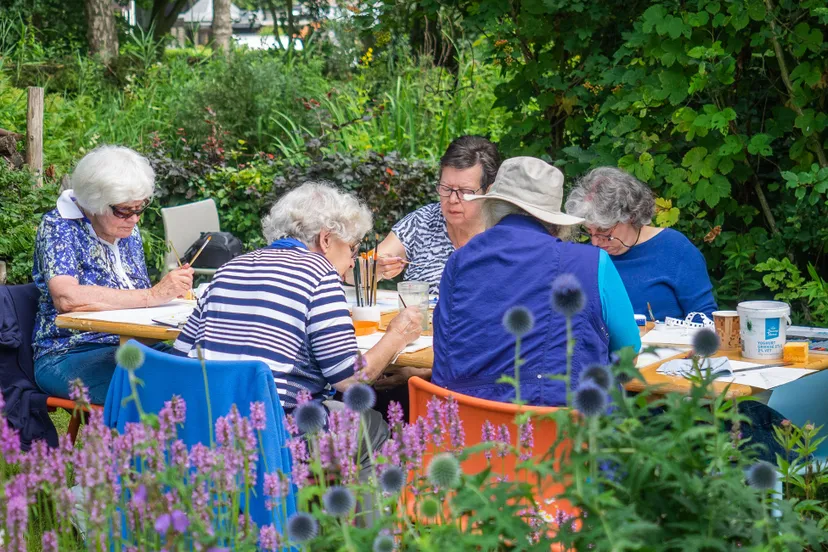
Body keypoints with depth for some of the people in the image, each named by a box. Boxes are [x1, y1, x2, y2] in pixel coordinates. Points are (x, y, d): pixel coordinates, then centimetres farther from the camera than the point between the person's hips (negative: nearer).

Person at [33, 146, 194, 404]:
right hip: (68, 355, -7)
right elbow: (66, 298, -26)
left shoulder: (128, 232, 13)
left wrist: (171, 291, -5)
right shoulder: (58, 227, -9)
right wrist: (153, 295, -26)